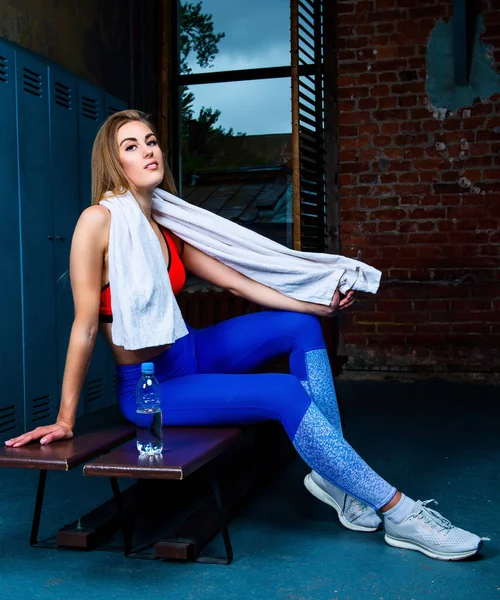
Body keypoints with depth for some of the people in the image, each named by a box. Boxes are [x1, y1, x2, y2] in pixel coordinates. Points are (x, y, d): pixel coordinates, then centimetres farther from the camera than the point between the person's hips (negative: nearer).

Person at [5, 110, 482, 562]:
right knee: (285, 393, -23)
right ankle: (399, 515, -16)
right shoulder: (99, 221, -17)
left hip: (189, 353, 8)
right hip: (148, 386, -8)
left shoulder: (168, 226, 4)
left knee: (302, 325, -1)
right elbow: (85, 325, -17)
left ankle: (331, 473, -6)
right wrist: (65, 419, -14)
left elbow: (236, 282, 6)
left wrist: (319, 305, 1)